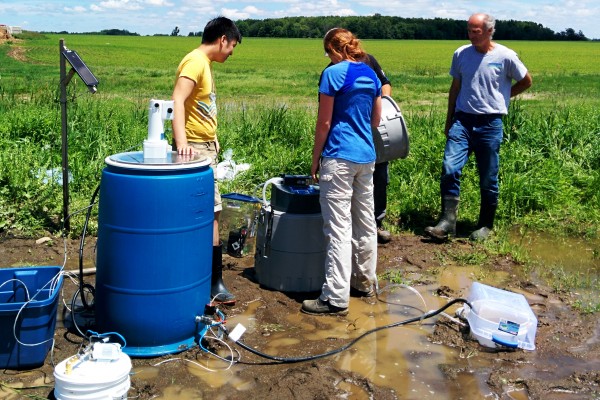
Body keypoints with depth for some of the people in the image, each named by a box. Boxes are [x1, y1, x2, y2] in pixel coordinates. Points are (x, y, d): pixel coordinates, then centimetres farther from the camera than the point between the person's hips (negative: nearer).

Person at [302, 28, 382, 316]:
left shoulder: (334, 73, -10)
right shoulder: (372, 75, 11)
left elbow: (324, 122, -10)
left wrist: (315, 159, -2)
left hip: (339, 157, -7)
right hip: (367, 156, 8)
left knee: (339, 227, -7)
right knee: (366, 222, 16)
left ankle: (336, 297, -5)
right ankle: (365, 282, 29)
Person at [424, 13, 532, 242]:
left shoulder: (505, 56, -4)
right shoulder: (461, 54, 5)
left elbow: (526, 81, 11)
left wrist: (501, 96, 9)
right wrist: (449, 120, 16)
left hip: (490, 123, -2)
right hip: (462, 120, 2)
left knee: (488, 179, 6)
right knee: (449, 169, -13)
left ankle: (486, 225, 20)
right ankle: (447, 222, -9)